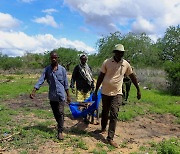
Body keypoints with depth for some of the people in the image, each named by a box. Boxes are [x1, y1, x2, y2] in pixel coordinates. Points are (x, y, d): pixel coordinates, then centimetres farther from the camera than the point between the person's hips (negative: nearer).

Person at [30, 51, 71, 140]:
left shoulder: (62, 69, -1)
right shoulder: (47, 69, 2)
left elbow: (66, 83, 2)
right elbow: (41, 80, -5)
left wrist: (68, 96, 5)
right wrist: (34, 91, -17)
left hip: (61, 95, -2)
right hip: (52, 96, 2)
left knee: (60, 112, -10)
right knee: (55, 114, 13)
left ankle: (60, 131, -1)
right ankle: (60, 125, 36)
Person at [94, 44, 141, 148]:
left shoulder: (126, 64, -2)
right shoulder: (107, 62, -7)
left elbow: (132, 77, 9)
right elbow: (101, 77, -2)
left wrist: (138, 90, 10)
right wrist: (96, 90, -2)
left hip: (117, 93, 0)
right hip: (105, 92, 0)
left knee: (114, 115, -7)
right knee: (105, 112, 16)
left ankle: (110, 138, -2)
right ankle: (103, 128, 41)